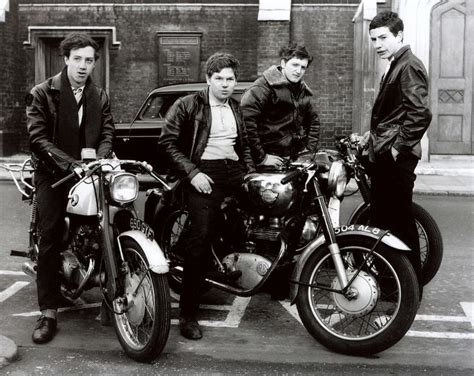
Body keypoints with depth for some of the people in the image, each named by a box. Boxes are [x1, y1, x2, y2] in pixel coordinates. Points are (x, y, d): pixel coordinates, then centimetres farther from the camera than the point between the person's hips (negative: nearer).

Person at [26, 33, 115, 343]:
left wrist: (99, 161, -17)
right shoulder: (43, 93, 1)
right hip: (53, 175, -3)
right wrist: (70, 164, -20)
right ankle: (48, 314, -3)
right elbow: (38, 138, -8)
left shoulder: (100, 97, 13)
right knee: (50, 242, -6)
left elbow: (107, 134, 5)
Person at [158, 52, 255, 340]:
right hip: (204, 174, -6)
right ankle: (188, 314, -11)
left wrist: (250, 170, 14)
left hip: (234, 171, 6)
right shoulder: (187, 106, 2)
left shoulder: (236, 109, 21)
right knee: (200, 240, -17)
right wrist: (192, 172, -12)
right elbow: (168, 142, -3)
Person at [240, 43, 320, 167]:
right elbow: (246, 120, -21)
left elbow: (313, 120, 32)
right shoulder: (265, 86, -9)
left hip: (297, 159, 7)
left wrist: (310, 149, 17)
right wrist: (261, 157, -18)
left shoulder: (303, 91, 16)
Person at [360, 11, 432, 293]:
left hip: (396, 157, -10)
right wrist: (374, 134, 20)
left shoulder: (409, 66, -13)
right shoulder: (396, 66, 19)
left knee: (399, 222, -5)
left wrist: (398, 146, -20)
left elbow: (420, 114, -24)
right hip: (385, 154, 11)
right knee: (382, 219, 16)